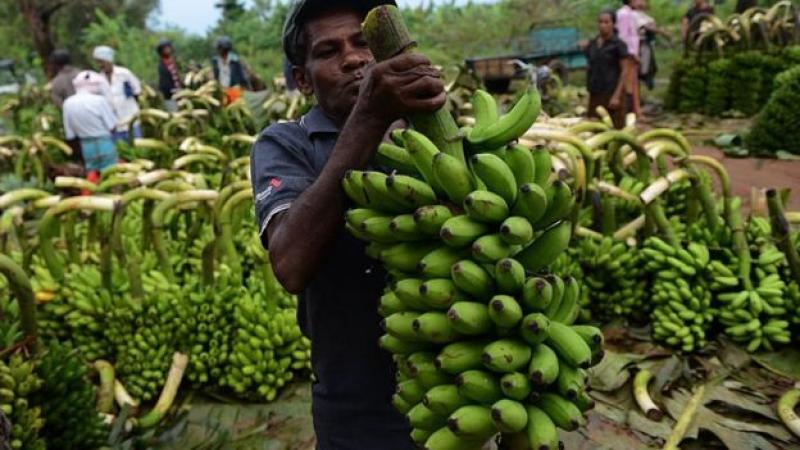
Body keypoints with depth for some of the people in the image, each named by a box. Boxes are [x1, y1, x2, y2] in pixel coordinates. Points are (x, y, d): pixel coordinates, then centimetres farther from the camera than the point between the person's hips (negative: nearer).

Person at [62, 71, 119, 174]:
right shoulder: (99, 100, -15)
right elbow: (112, 127, -11)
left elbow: (69, 134, 2)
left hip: (86, 147, 4)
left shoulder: (68, 103, -2)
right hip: (104, 144, -4)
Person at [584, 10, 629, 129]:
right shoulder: (592, 45, 10)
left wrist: (617, 95, -14)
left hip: (613, 94, -5)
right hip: (595, 94, 5)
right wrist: (589, 92, 9)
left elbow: (624, 71, -6)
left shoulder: (618, 44, -3)